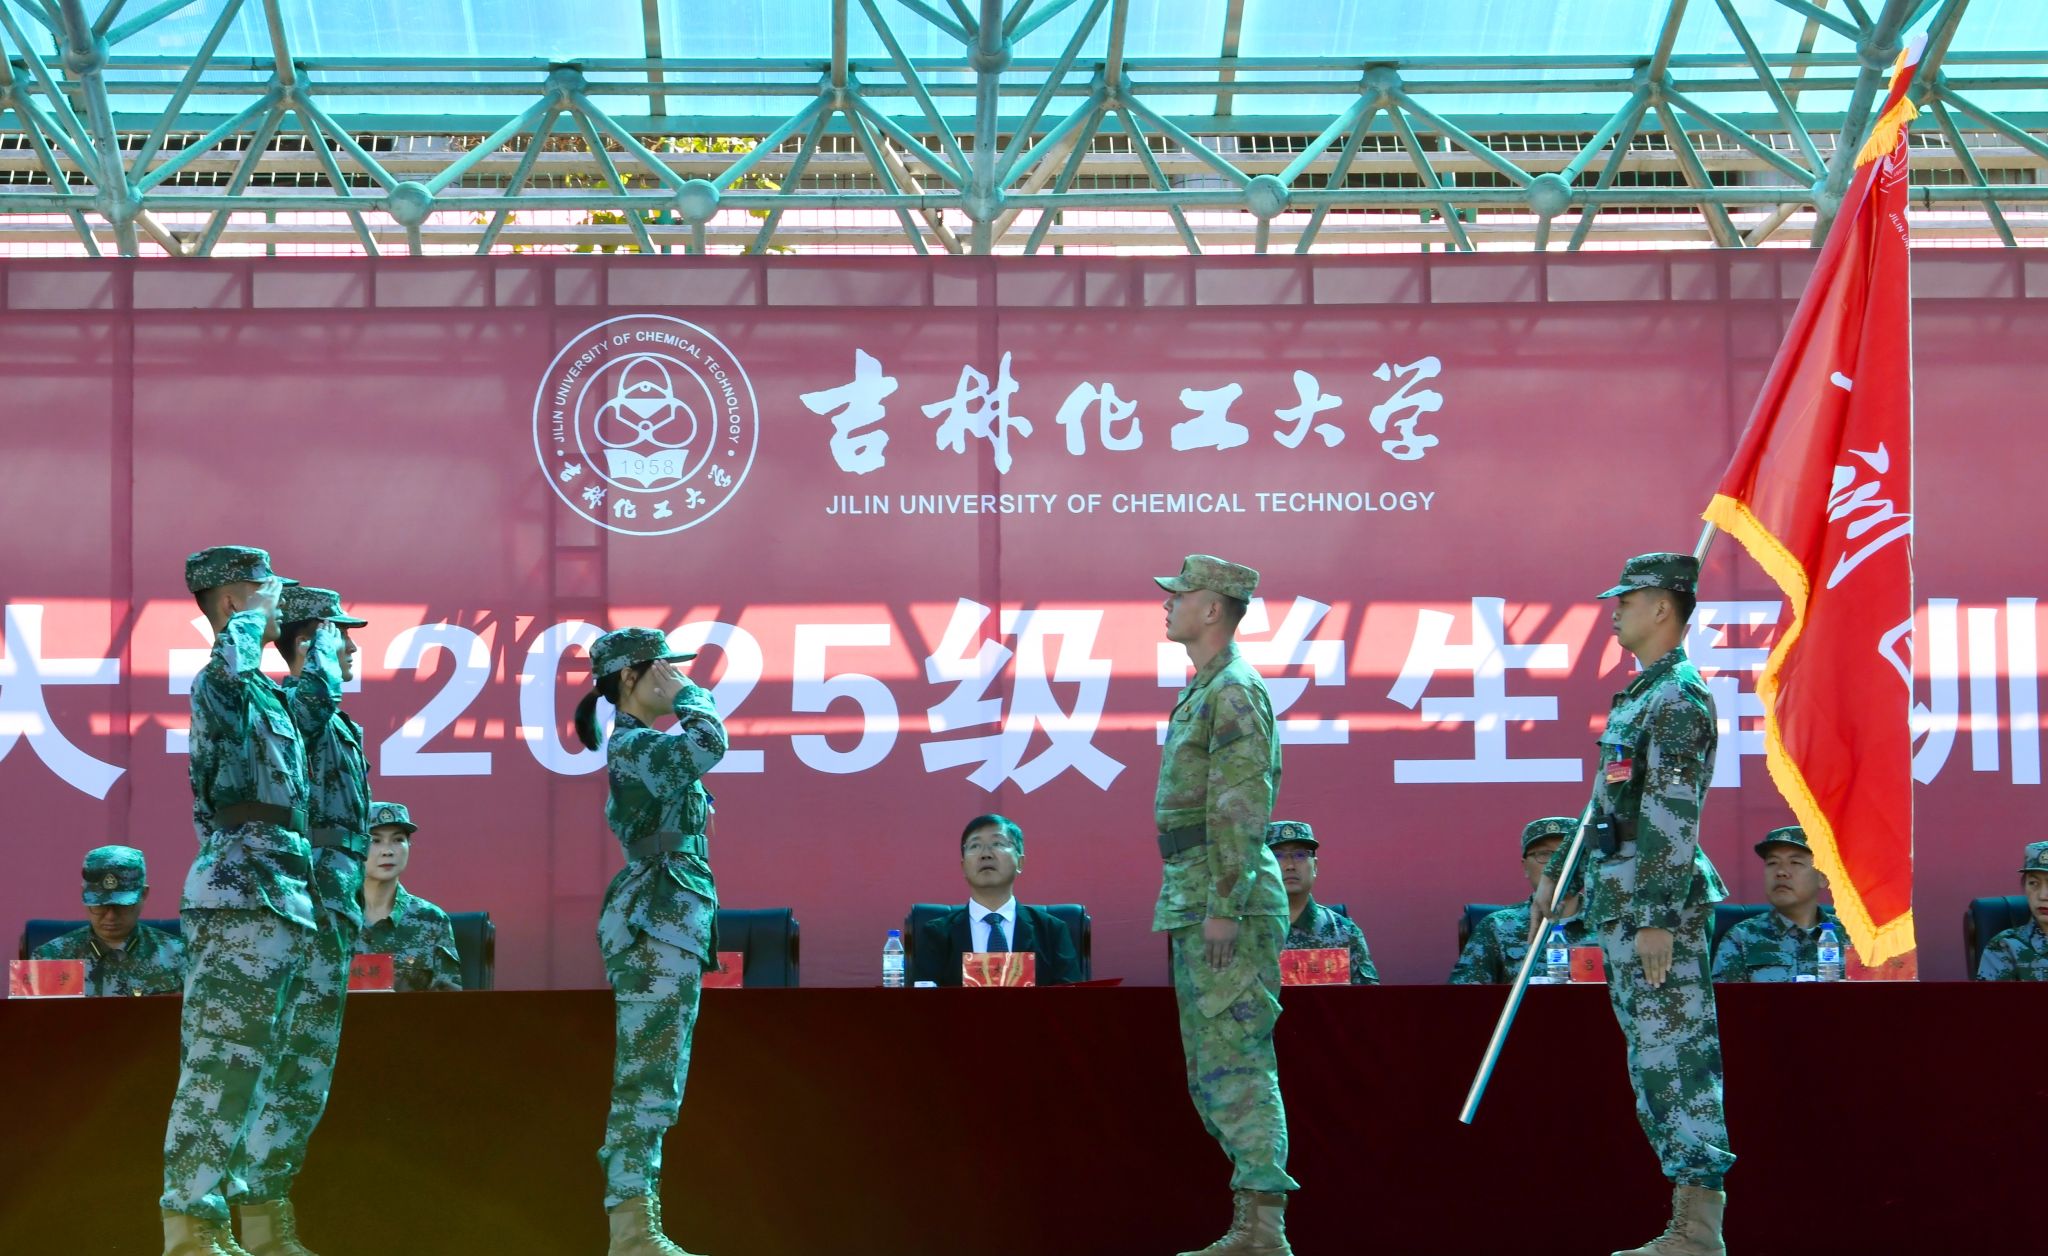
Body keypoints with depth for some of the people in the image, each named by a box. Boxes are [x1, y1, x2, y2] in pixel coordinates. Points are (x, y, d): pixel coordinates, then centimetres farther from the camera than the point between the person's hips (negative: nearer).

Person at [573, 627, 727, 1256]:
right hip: (657, 925, -10)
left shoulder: (641, 745, 19)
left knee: (651, 1080, 9)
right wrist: (689, 691, -12)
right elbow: (707, 742, -28)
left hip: (670, 925, 10)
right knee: (646, 1078, -12)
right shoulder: (631, 745, -11)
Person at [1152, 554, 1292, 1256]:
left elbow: (1241, 808, -20)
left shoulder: (1235, 692, -13)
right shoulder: (1203, 693, 19)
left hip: (1227, 899, -11)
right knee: (1210, 1065, 11)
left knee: (1235, 1060, -11)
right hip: (1194, 899, 11)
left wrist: (1223, 907, -23)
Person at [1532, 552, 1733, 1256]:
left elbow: (1676, 816, -20)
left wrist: (1657, 916, -24)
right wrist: (1558, 874, 29)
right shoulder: (1641, 694, 19)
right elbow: (1609, 802, 27)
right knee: (1657, 1059, 10)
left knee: (1675, 1055, -9)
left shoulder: (1678, 697, -13)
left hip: (1657, 903, -10)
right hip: (1619, 904, 10)